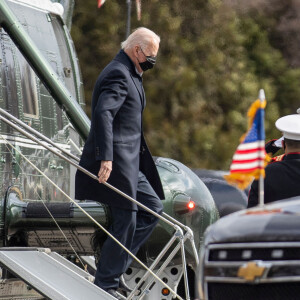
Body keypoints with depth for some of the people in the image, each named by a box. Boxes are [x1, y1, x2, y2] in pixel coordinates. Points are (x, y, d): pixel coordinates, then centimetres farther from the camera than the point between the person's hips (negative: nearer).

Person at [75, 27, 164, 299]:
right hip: (115, 163, -11)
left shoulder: (130, 74, 18)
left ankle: (115, 265, 15)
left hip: (130, 163, 11)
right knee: (125, 221, -7)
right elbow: (103, 113, -28)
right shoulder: (118, 74, -15)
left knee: (153, 208, 14)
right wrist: (106, 158, -35)